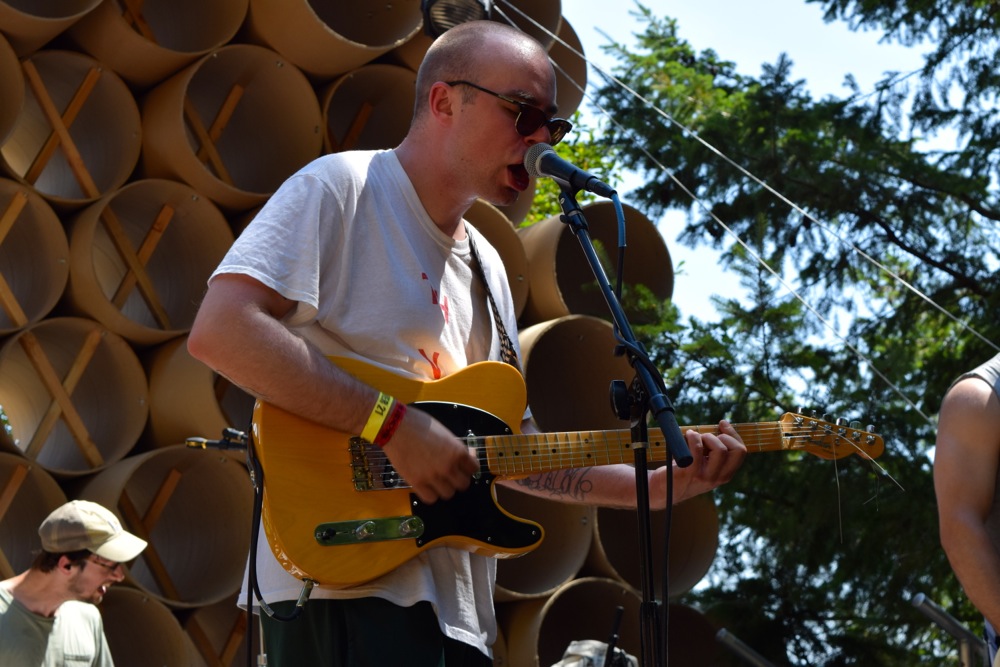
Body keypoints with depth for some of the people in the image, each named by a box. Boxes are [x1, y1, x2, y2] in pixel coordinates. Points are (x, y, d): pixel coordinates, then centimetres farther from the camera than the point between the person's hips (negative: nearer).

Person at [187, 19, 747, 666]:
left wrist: (660, 485, 12)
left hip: (455, 607, 9)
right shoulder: (342, 189, -3)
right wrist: (394, 423, -18)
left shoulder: (486, 268, 22)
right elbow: (220, 329, -17)